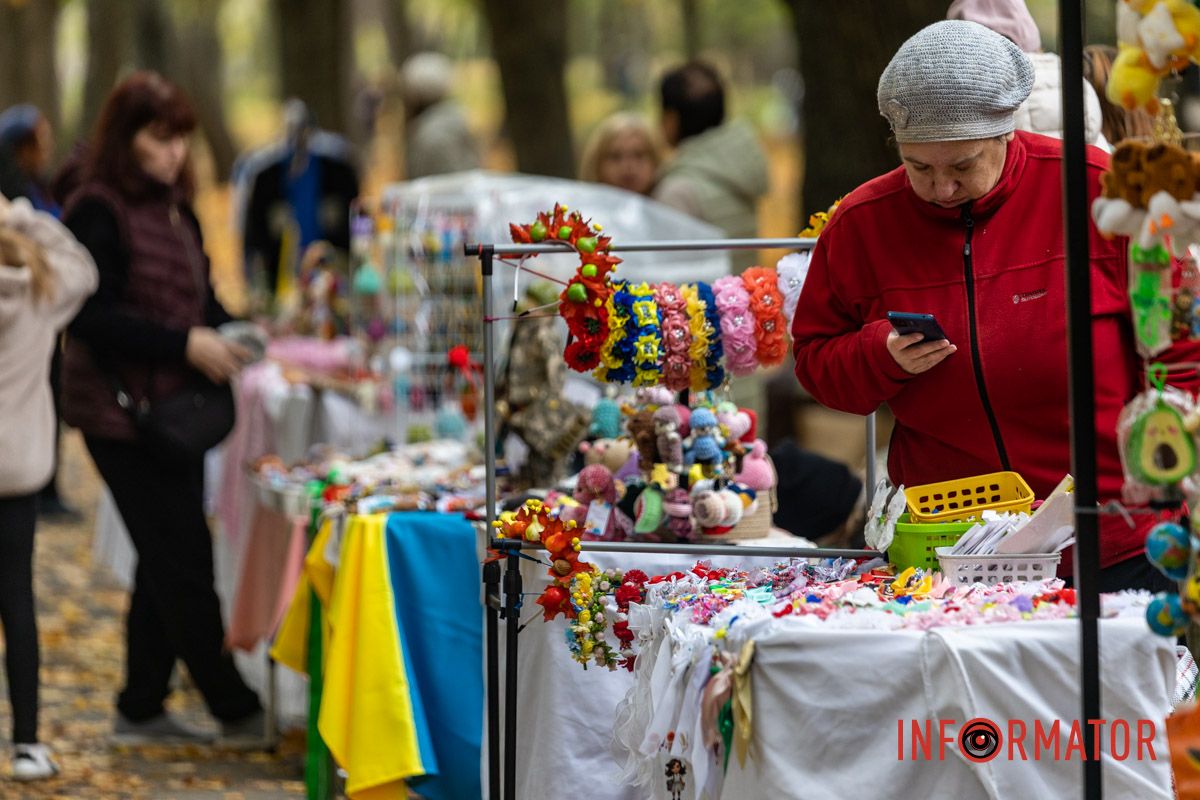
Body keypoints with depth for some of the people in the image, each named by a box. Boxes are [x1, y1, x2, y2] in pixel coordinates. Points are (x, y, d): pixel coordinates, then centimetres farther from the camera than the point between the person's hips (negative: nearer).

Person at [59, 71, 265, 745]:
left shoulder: (176, 209, 13)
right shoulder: (98, 212, -13)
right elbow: (91, 317, -18)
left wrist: (228, 335, -1)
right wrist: (185, 344, -23)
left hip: (177, 408, 9)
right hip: (122, 410, -9)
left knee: (167, 564, 12)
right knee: (184, 565, -5)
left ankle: (142, 710, 21)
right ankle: (237, 711, 1)